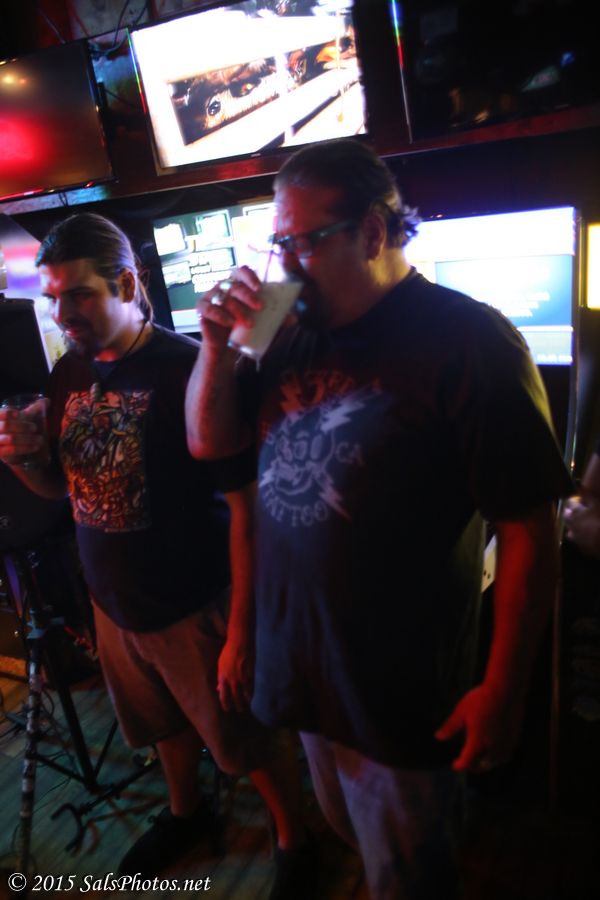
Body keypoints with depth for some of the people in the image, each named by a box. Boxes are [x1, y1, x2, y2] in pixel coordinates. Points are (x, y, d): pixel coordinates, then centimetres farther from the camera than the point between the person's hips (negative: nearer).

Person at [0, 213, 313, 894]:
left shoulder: (188, 370, -21)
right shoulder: (70, 373, 1)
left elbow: (244, 504, -21)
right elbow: (59, 486, 11)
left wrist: (240, 632, -19)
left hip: (195, 609, -6)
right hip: (114, 605, 6)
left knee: (247, 741, 13)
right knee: (164, 727, 27)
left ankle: (293, 842, 40)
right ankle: (185, 812, 55)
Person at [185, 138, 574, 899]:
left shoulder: (469, 341, -18)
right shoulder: (293, 335, 0)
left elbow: (528, 530, -17)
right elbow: (208, 441, 7)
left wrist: (504, 691, -13)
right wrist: (218, 342, -10)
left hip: (403, 698, -5)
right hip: (304, 669, 6)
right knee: (348, 836, 29)